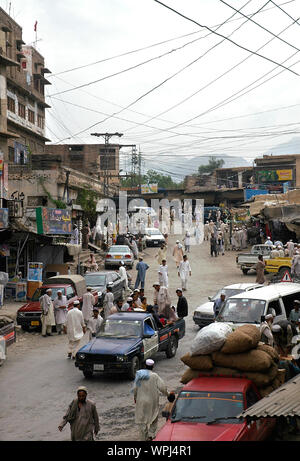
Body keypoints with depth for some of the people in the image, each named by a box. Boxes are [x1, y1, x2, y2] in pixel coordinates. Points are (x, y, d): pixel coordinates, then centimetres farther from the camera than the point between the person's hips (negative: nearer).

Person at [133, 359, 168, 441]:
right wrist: (167, 393, 5)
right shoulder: (154, 376, -11)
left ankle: (144, 438, 12)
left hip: (141, 401, 2)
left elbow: (135, 388, 0)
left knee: (142, 420, 10)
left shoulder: (139, 374, -3)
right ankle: (151, 434, 4)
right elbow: (162, 387, -13)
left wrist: (135, 397, 15)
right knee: (153, 419, 17)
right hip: (152, 402, -2)